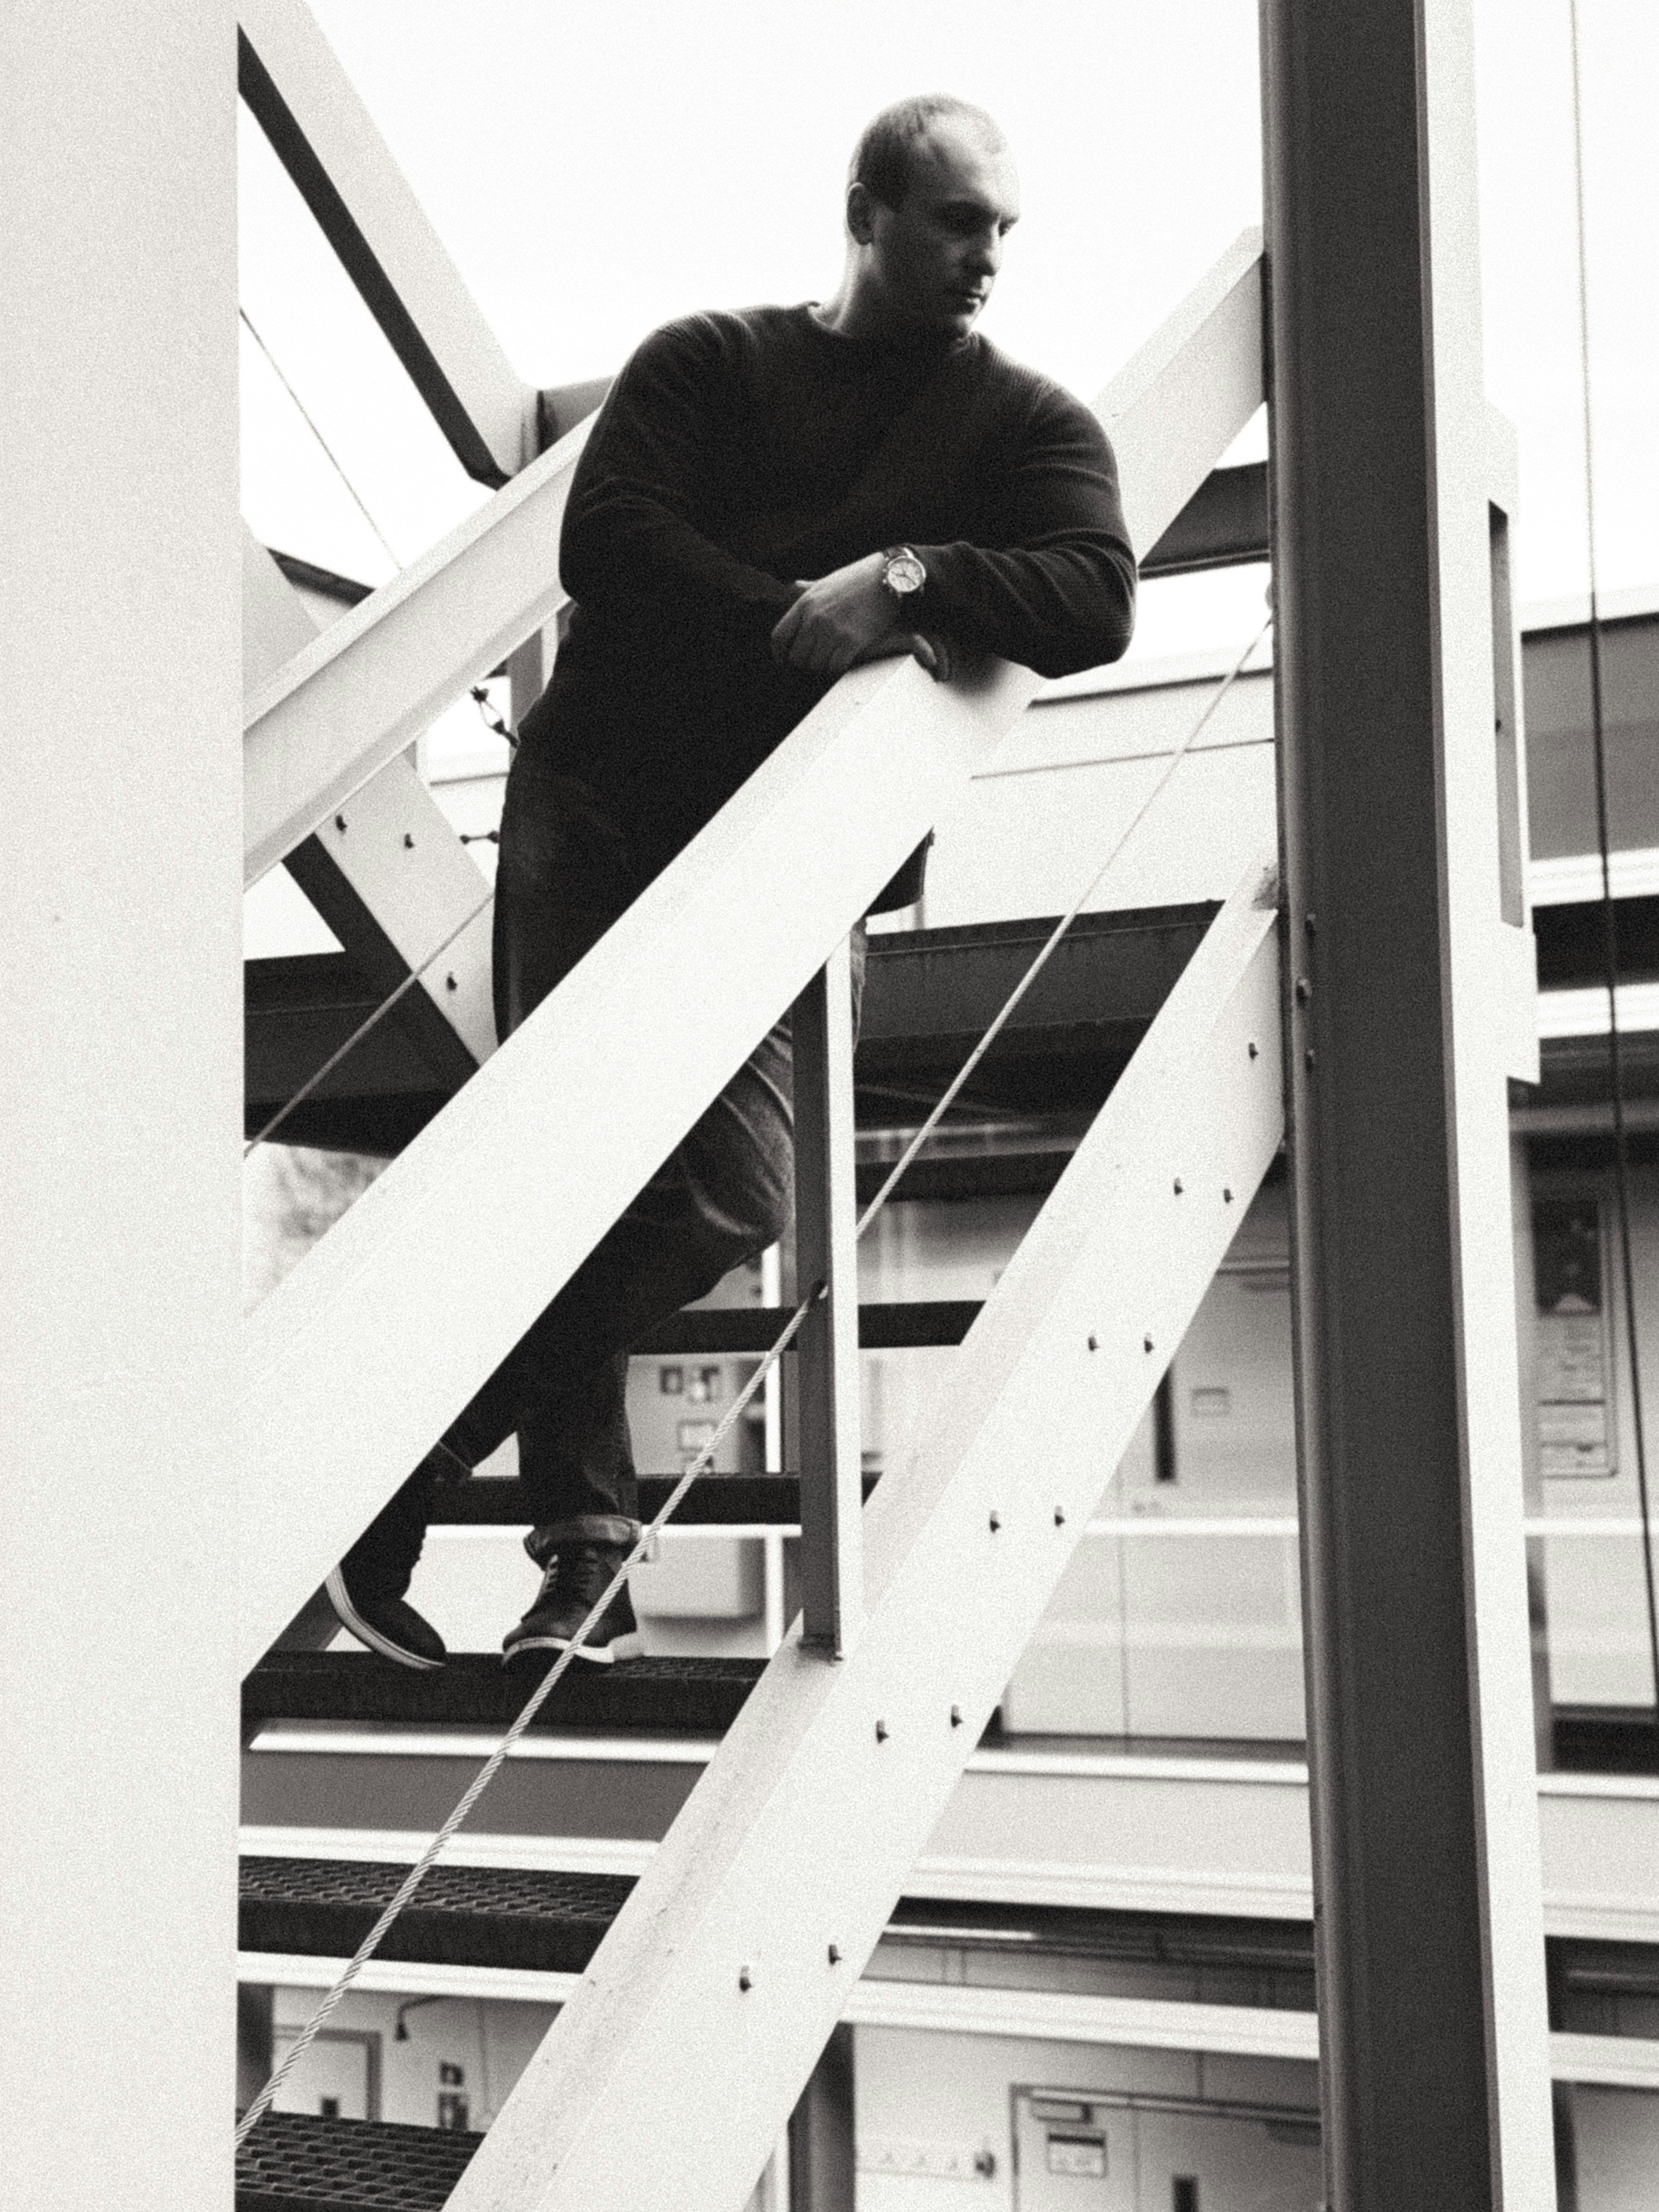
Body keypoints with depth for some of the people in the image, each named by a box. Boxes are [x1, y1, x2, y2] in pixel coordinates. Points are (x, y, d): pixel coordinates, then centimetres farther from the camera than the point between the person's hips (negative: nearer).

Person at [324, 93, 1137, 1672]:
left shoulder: (1030, 425, 12)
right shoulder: (710, 361, 10)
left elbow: (1094, 602, -5)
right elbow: (603, 541, -5)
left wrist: (911, 577, -19)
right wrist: (802, 624, -16)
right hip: (602, 801, 0)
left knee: (731, 1193, -16)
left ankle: (409, 1467, -2)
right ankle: (584, 1541, 0)